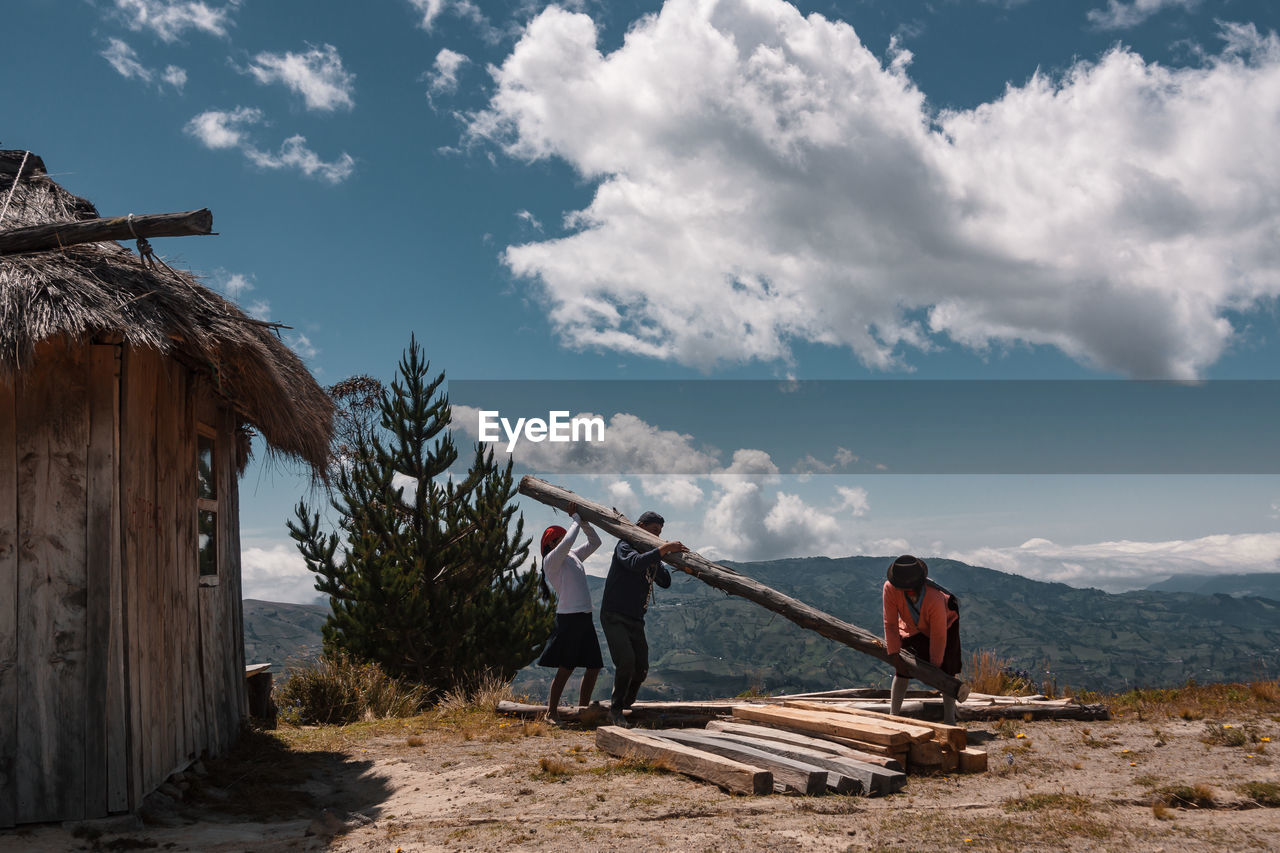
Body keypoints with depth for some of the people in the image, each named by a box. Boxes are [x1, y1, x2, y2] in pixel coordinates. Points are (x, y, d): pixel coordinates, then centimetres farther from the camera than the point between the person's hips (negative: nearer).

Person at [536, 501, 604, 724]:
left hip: (585, 618, 8)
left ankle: (582, 710, 18)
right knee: (566, 668, -6)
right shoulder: (551, 560, -7)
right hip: (568, 618, -8)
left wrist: (584, 521, 10)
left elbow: (595, 542, 23)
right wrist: (575, 518, -11)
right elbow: (567, 543, -23)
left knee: (594, 667, 8)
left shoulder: (573, 556, 17)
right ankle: (552, 712, 4)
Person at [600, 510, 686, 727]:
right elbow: (635, 563, -29)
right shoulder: (624, 546, -5)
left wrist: (661, 560, -4)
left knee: (641, 669, 1)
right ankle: (616, 710, -11)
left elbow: (665, 582, 9)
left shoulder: (651, 555, 18)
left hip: (636, 619, 7)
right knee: (626, 660, -23)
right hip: (614, 616, -7)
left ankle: (623, 708, 17)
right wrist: (662, 550, -39)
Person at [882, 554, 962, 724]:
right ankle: (893, 715, 4)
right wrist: (895, 655, -23)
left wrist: (935, 666, -23)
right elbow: (890, 623, -26)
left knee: (947, 670, -9)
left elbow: (939, 636, -32)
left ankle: (949, 719, -4)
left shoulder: (935, 599, -43)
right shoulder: (890, 588, -36)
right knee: (901, 670, -2)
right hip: (912, 626, 3)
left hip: (944, 623, -3)